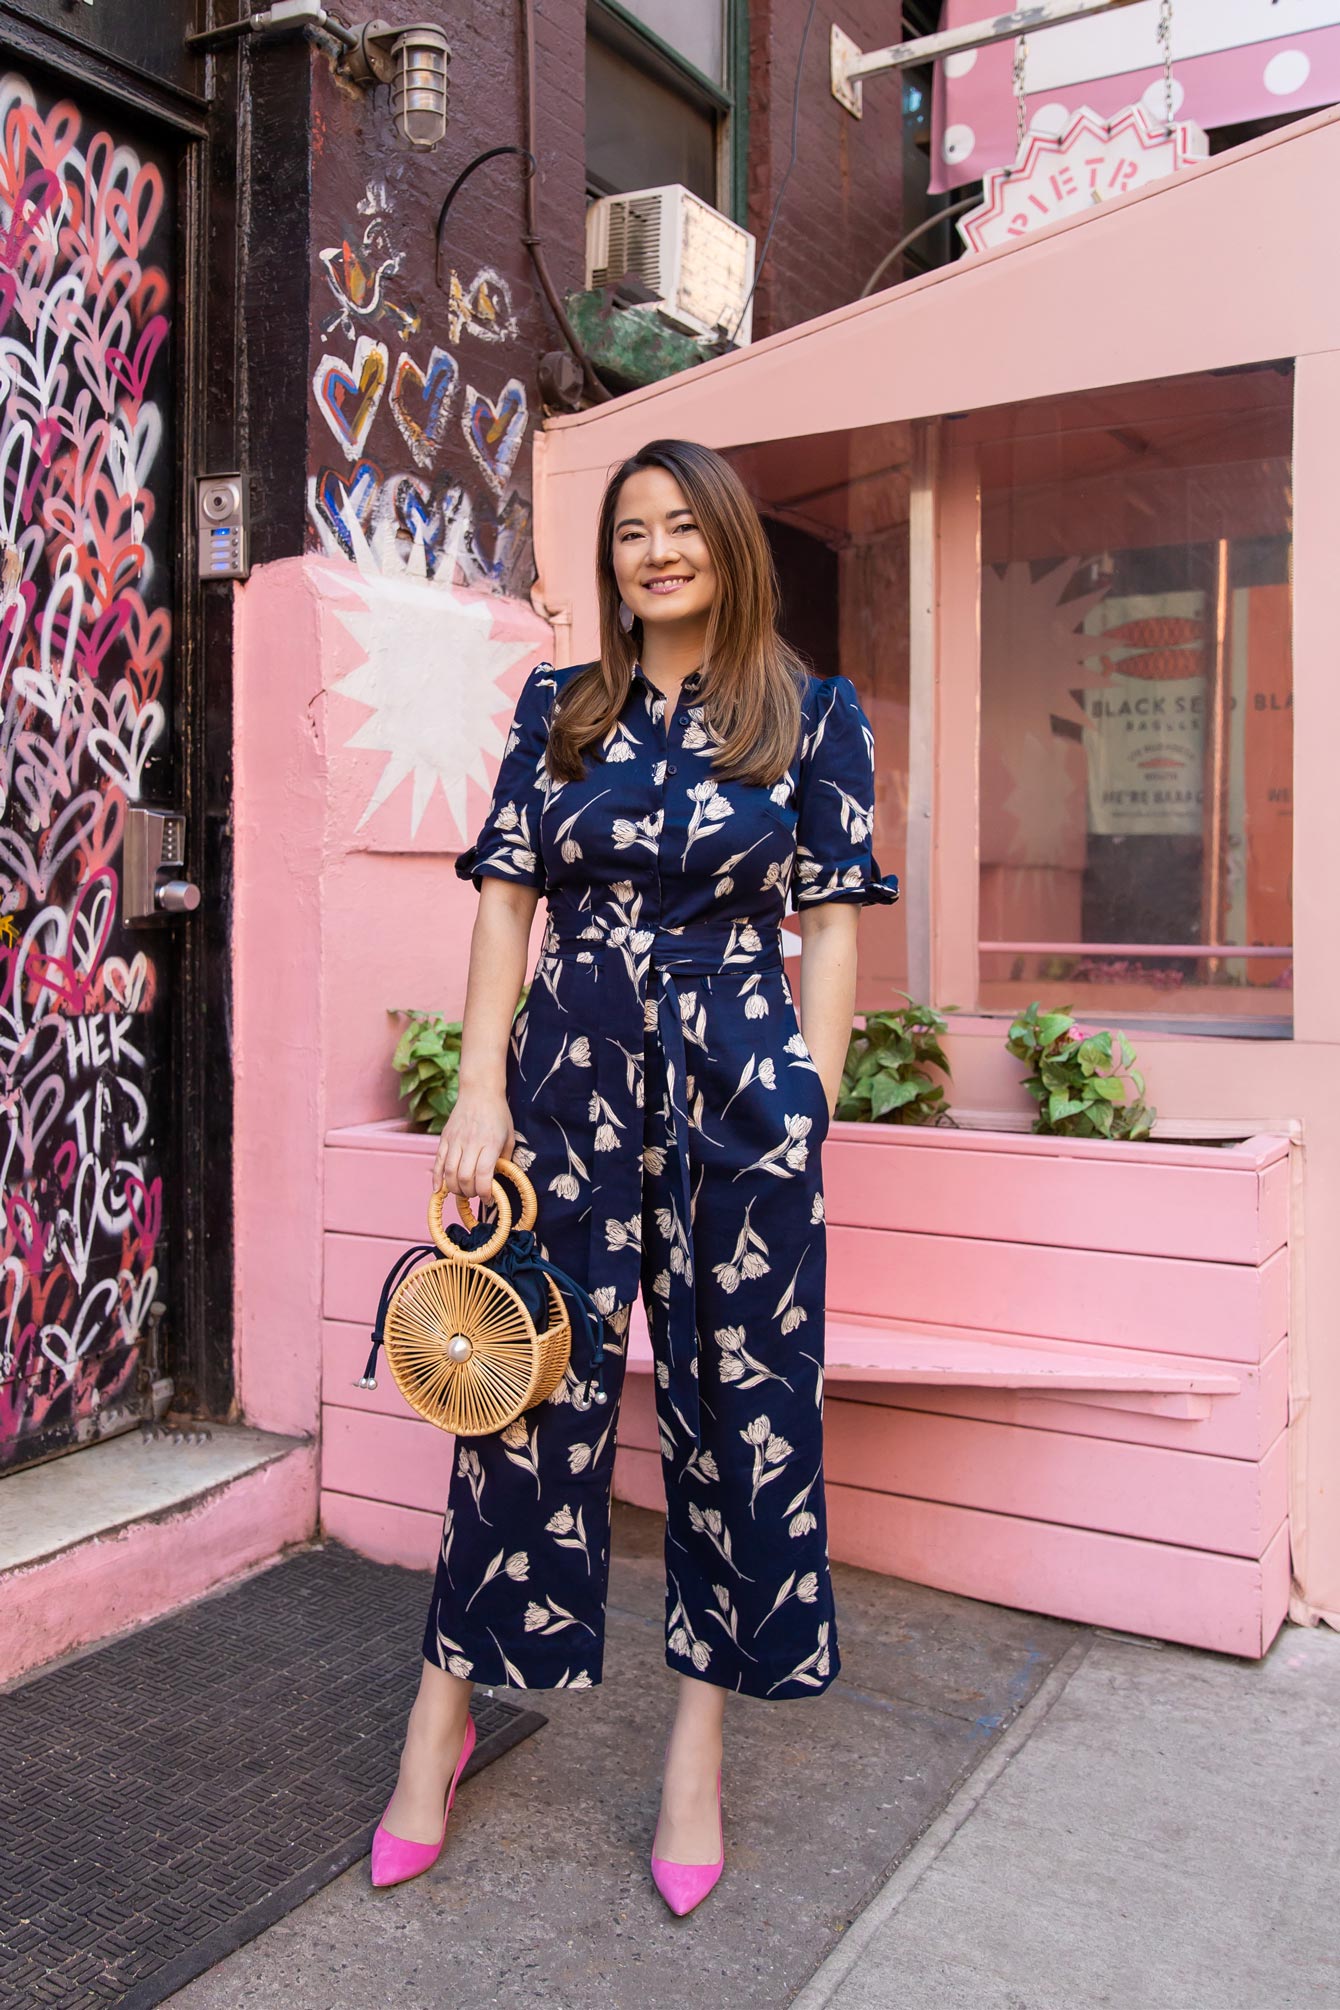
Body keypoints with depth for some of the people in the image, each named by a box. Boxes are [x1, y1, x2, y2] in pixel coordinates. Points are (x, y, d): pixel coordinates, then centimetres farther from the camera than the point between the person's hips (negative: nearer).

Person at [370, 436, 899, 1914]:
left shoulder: (814, 716, 4)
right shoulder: (558, 710, 10)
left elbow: (830, 923, 2)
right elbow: (507, 897, 6)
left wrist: (810, 1115, -4)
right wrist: (481, 1092, -2)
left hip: (739, 1084, -1)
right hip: (571, 1071, 2)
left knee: (738, 1401, 5)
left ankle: (700, 1739, 23)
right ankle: (444, 1714, 23)